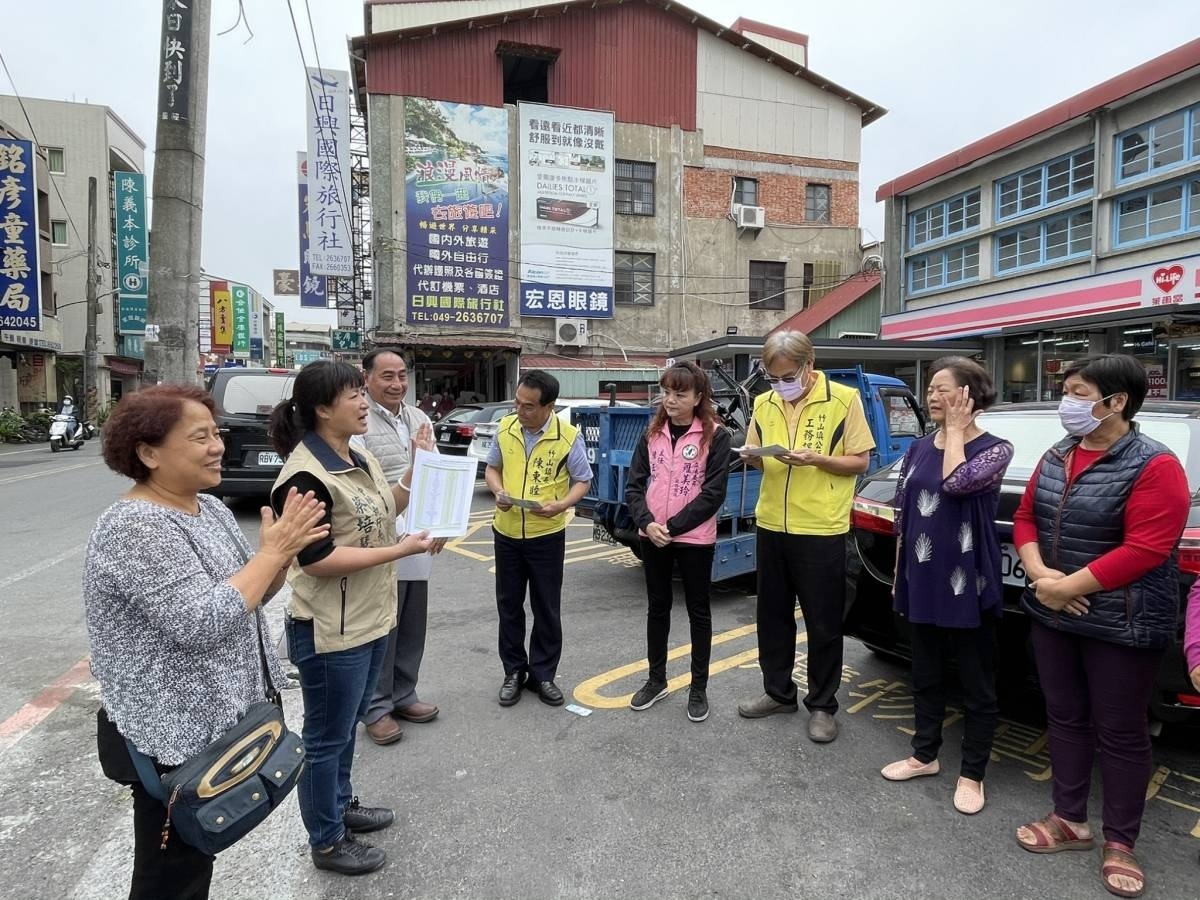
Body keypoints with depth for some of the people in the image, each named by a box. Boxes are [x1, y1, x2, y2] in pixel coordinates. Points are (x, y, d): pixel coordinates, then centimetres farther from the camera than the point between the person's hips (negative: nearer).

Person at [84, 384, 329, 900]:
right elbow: (202, 622, -30)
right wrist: (272, 551, -23)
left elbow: (246, 597, 10)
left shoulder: (210, 508, 4)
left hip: (213, 721, 8)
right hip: (172, 738, -8)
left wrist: (284, 550, -7)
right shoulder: (136, 527, -23)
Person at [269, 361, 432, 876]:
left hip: (370, 619, 9)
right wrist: (403, 549, -24)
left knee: (347, 725, 26)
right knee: (326, 737, 11)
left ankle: (341, 805, 46)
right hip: (331, 632, -9)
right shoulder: (306, 475, -24)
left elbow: (383, 511, 15)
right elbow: (317, 560, -26)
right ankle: (326, 842, 30)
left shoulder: (360, 459, 5)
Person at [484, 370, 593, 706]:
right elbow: (492, 467, 11)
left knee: (546, 608, 8)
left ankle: (542, 674, 25)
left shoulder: (568, 436, -13)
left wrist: (560, 506, -23)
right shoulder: (504, 428, -3)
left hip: (547, 536, -3)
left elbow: (583, 481, -5)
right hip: (506, 533, 3)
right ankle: (514, 671, 29)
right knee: (509, 605, 13)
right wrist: (498, 492, -11)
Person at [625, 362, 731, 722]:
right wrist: (647, 522, -14)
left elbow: (713, 493, -13)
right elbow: (634, 485, 2)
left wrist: (672, 527, -15)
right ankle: (656, 680, 31)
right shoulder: (652, 433, 5)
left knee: (698, 611, 9)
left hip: (695, 539, -4)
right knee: (657, 608, 15)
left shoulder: (715, 436, -7)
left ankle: (699, 688, 24)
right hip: (653, 538, 4)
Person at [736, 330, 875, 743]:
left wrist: (815, 459, -22)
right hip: (771, 525, 5)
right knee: (773, 615, 15)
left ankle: (822, 705, 22)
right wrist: (753, 458, -10)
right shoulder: (764, 404, 6)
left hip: (821, 529, -5)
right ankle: (778, 692, 32)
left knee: (823, 623, 6)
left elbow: (860, 462, -7)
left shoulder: (844, 399, -8)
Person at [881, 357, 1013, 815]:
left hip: (968, 583, -5)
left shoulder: (995, 449, -9)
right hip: (922, 581, 5)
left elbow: (955, 483, -30)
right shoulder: (919, 448, 6)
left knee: (977, 684, 10)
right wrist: (899, 574, 12)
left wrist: (956, 429, -16)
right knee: (926, 676, 18)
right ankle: (925, 755, 34)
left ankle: (972, 773, 25)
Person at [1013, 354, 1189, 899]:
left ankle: (1120, 843, 24)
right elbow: (1025, 518, 7)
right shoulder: (1055, 457, 7)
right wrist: (1039, 575, -11)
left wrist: (1067, 587, -19)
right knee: (1065, 719, 16)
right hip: (1051, 615, 6)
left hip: (1121, 624, -6)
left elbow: (1145, 550, -21)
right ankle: (1070, 821, 31)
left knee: (1120, 733, 7)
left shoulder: (1154, 465, -14)